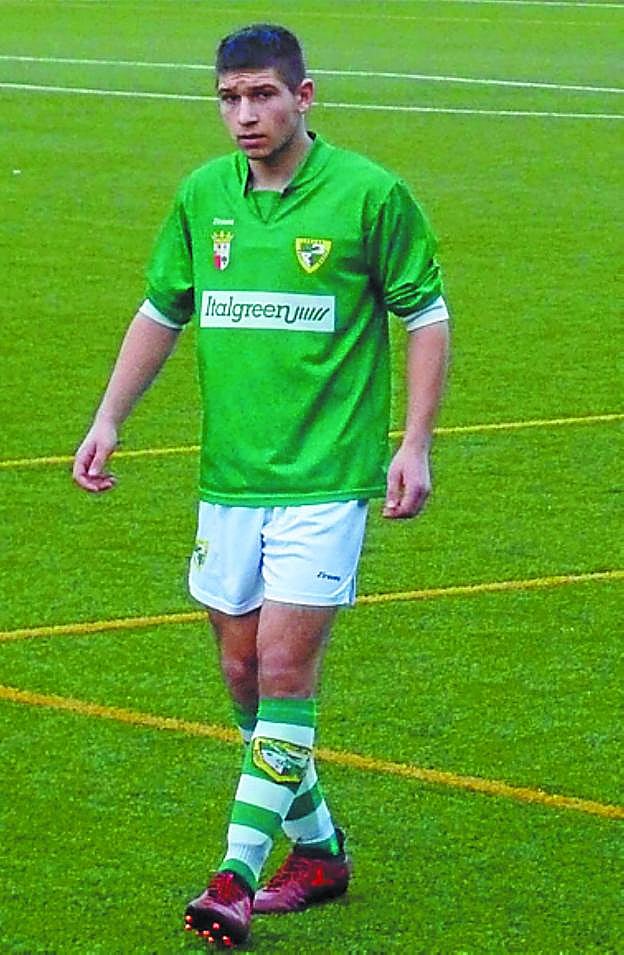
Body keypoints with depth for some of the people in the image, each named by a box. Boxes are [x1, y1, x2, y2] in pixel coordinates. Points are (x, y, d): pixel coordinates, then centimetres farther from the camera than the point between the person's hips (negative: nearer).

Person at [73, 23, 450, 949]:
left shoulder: (370, 194, -7)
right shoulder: (202, 195, 6)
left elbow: (426, 315, 0)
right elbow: (161, 312, 17)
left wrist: (415, 443, -6)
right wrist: (109, 418, 10)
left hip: (325, 478, -5)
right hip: (228, 478, 5)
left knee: (284, 669, -11)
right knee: (244, 674, 8)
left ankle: (240, 873, -10)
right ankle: (318, 850, 25)